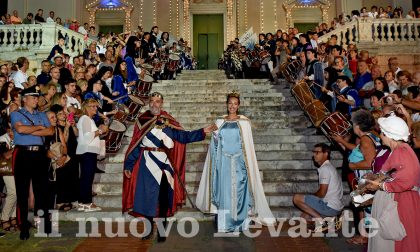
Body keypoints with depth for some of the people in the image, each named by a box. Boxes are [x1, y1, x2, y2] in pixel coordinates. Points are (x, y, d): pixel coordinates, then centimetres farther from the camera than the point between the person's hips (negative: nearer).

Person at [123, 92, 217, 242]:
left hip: (165, 164, 1)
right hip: (148, 164, -1)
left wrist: (202, 132, -9)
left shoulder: (168, 122, 7)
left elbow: (183, 136, -1)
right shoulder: (142, 121, 3)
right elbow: (135, 145, 3)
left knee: (164, 197, 8)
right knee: (147, 196, 2)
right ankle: (150, 229, 22)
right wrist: (128, 165, 0)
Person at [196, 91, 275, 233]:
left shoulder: (244, 122, 2)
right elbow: (215, 144, 11)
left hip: (239, 162, -1)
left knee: (239, 190, 1)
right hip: (224, 162, 2)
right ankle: (224, 224, 12)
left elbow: (248, 145, 1)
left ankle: (240, 223, 14)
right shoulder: (220, 122, 8)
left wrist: (247, 163, -4)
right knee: (224, 190, 3)